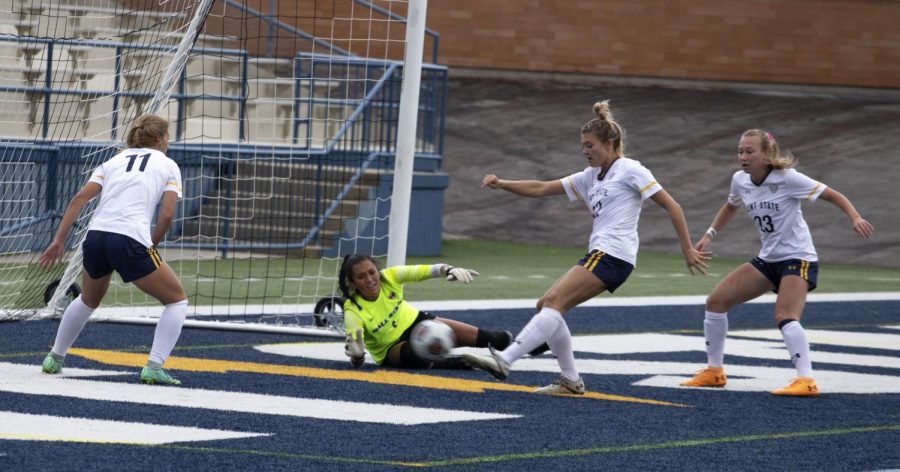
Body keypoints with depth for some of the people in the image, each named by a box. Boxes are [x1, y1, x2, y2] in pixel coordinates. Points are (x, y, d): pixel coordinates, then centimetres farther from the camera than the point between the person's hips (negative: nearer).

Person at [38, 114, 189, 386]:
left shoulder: (115, 161, 22)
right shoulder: (168, 165, 13)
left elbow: (79, 198, 10)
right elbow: (167, 215, 0)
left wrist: (59, 240, 8)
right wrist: (150, 247, 13)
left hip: (96, 236, 5)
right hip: (130, 241, -5)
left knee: (88, 300, 34)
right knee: (177, 301, 11)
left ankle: (55, 358, 38)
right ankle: (154, 367, -3)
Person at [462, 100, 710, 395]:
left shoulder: (630, 171, -2)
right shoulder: (591, 177, 21)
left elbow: (672, 207, -3)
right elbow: (541, 189, 18)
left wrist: (687, 250, -5)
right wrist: (502, 184, 4)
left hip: (613, 256, -9)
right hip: (599, 255, 9)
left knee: (554, 302, -20)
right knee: (546, 306, 3)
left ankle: (504, 360, -31)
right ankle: (571, 381, 7)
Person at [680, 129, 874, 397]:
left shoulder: (787, 178, -18)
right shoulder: (740, 181, 0)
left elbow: (833, 196, -15)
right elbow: (730, 207, 24)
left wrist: (855, 218, -31)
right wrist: (709, 235, 14)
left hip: (798, 258, -7)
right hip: (767, 259, 7)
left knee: (785, 317, -30)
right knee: (716, 301, 2)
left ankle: (806, 381, -33)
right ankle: (714, 372, 15)